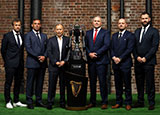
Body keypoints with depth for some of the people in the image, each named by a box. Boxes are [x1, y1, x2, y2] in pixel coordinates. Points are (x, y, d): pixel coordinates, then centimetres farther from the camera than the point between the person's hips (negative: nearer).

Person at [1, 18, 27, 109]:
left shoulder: (22, 36, 12)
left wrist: (22, 60, 12)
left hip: (20, 64, 5)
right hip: (10, 64, -5)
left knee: (18, 83, 10)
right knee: (8, 83, -1)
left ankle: (16, 101, 18)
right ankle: (8, 102, 6)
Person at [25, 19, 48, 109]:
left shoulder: (44, 36, 17)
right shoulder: (28, 35, 1)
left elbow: (47, 48, 11)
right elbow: (28, 48, -8)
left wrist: (44, 56, -8)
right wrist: (38, 57, -14)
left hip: (42, 62, 5)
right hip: (32, 63, -5)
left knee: (40, 82, 8)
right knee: (30, 82, -2)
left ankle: (39, 101, 15)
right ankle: (29, 102, 3)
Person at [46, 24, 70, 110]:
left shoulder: (67, 40, 8)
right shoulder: (51, 40, 7)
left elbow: (69, 52, 3)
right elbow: (49, 52, 1)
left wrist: (64, 61, -9)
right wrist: (55, 62, -9)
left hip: (64, 65, 1)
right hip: (53, 66, -1)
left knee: (63, 85, 5)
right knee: (52, 85, -1)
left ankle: (62, 103, 14)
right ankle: (50, 103, 5)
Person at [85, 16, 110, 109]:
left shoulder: (105, 33, 2)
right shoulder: (88, 33, 16)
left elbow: (106, 45, -9)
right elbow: (85, 45, 11)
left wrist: (96, 53, -14)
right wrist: (89, 53, -8)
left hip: (101, 60, -4)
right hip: (91, 61, 4)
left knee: (102, 82, -3)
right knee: (92, 82, 8)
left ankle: (104, 102, 5)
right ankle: (92, 102, 16)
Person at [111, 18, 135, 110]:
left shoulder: (130, 35, -1)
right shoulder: (114, 36, 17)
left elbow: (129, 49, -10)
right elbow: (111, 48, 12)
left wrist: (120, 58, -14)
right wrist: (113, 57, -6)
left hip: (125, 63, -5)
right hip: (116, 64, 5)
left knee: (127, 84, -1)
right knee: (118, 84, 9)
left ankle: (128, 103, 6)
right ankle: (119, 103, 15)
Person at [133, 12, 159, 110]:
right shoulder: (137, 31, 16)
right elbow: (134, 46, 13)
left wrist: (145, 58, -13)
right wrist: (137, 57, -2)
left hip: (149, 61, -5)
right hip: (138, 62, 5)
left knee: (150, 83, -2)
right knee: (139, 83, 9)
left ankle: (151, 103, 5)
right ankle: (140, 102, 18)